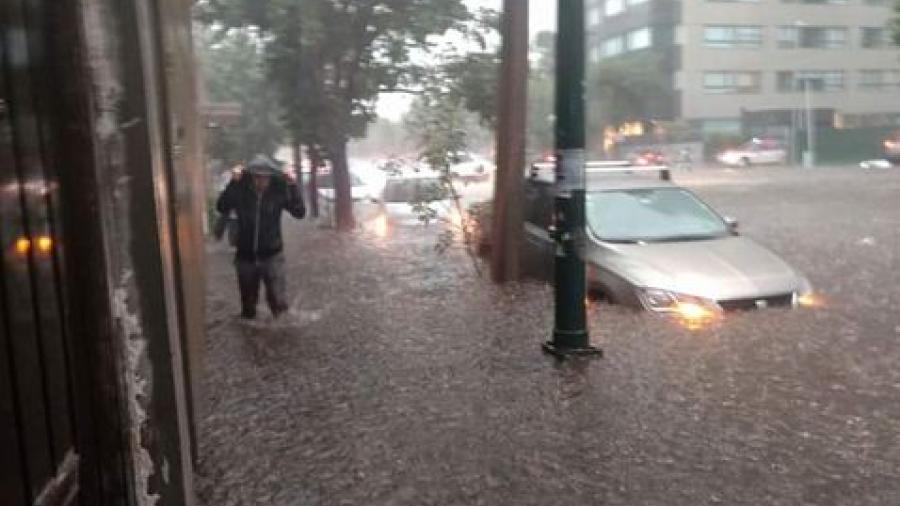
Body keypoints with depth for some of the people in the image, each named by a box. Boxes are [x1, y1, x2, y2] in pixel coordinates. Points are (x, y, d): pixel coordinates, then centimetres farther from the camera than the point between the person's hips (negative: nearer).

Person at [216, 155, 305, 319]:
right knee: (248, 304, 17)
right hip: (245, 256, 2)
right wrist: (233, 183, -28)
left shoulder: (278, 192, -8)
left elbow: (300, 213, -14)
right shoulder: (241, 192, -8)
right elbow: (222, 208, -21)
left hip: (272, 255, -1)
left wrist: (293, 186, -23)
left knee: (279, 303, -11)